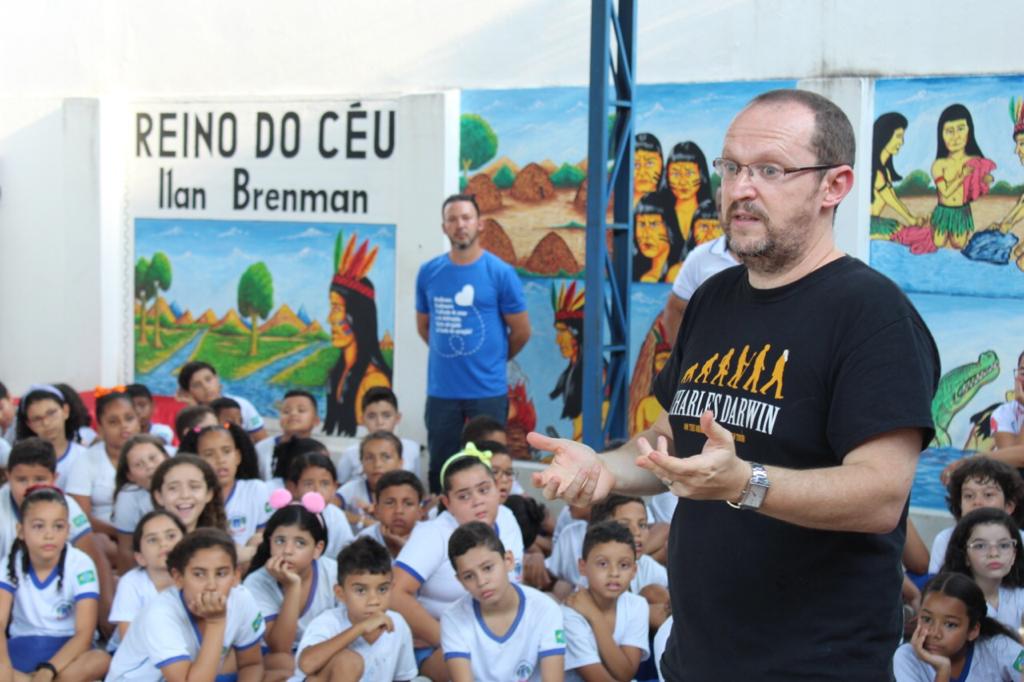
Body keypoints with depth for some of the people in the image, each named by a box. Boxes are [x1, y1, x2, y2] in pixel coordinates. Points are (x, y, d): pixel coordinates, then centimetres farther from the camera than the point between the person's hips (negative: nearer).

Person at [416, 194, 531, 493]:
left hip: (487, 390, -3)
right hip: (441, 390, 3)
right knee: (440, 468, 10)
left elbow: (521, 331, 2)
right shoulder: (428, 272, 5)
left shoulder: (500, 272, -5)